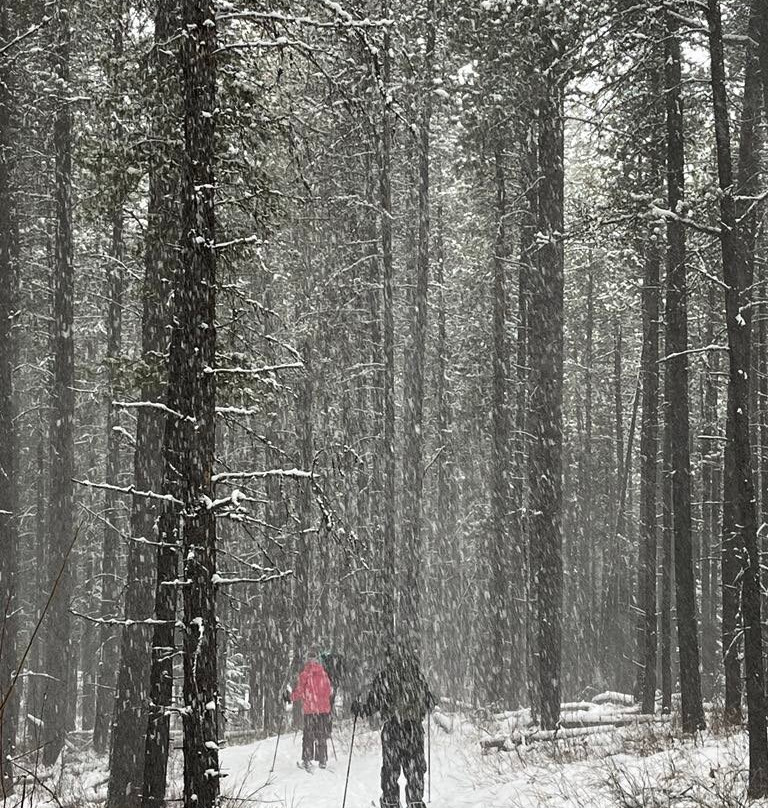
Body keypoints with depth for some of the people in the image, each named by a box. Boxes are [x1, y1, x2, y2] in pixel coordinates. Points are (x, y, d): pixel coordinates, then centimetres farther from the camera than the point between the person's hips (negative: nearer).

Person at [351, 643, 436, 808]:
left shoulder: (382, 677, -6)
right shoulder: (416, 675, 1)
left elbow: (372, 706, -5)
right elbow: (430, 703, 9)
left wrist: (357, 708, 15)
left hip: (392, 730, -2)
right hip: (415, 730, 2)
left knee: (390, 771, 11)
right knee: (415, 770, 9)